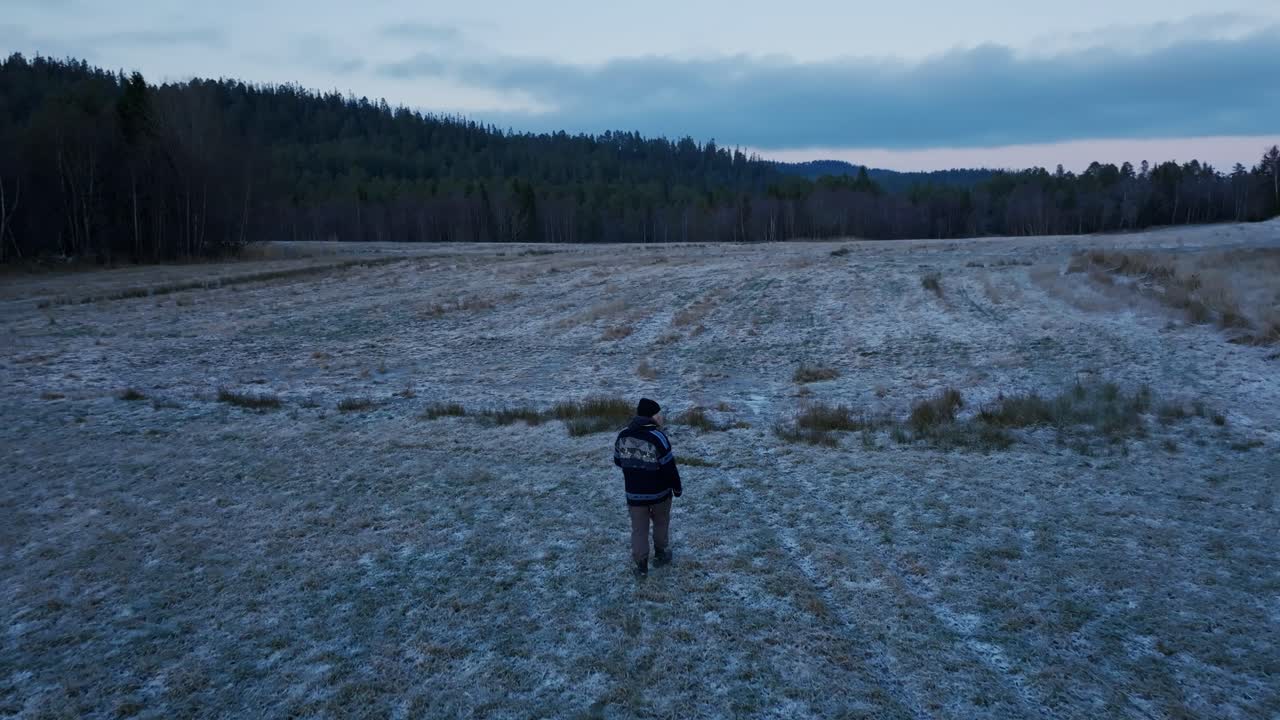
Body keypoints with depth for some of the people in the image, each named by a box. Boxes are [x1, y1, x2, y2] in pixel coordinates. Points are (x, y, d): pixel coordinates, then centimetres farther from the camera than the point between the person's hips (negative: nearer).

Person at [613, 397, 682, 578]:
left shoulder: (623, 435, -5)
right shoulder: (657, 437, -23)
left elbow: (618, 461, 8)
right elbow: (669, 467, -19)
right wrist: (677, 487, -4)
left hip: (634, 493, 3)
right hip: (659, 492, -3)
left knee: (639, 529, 13)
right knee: (661, 523, 22)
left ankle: (641, 565, 13)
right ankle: (660, 555, 36)